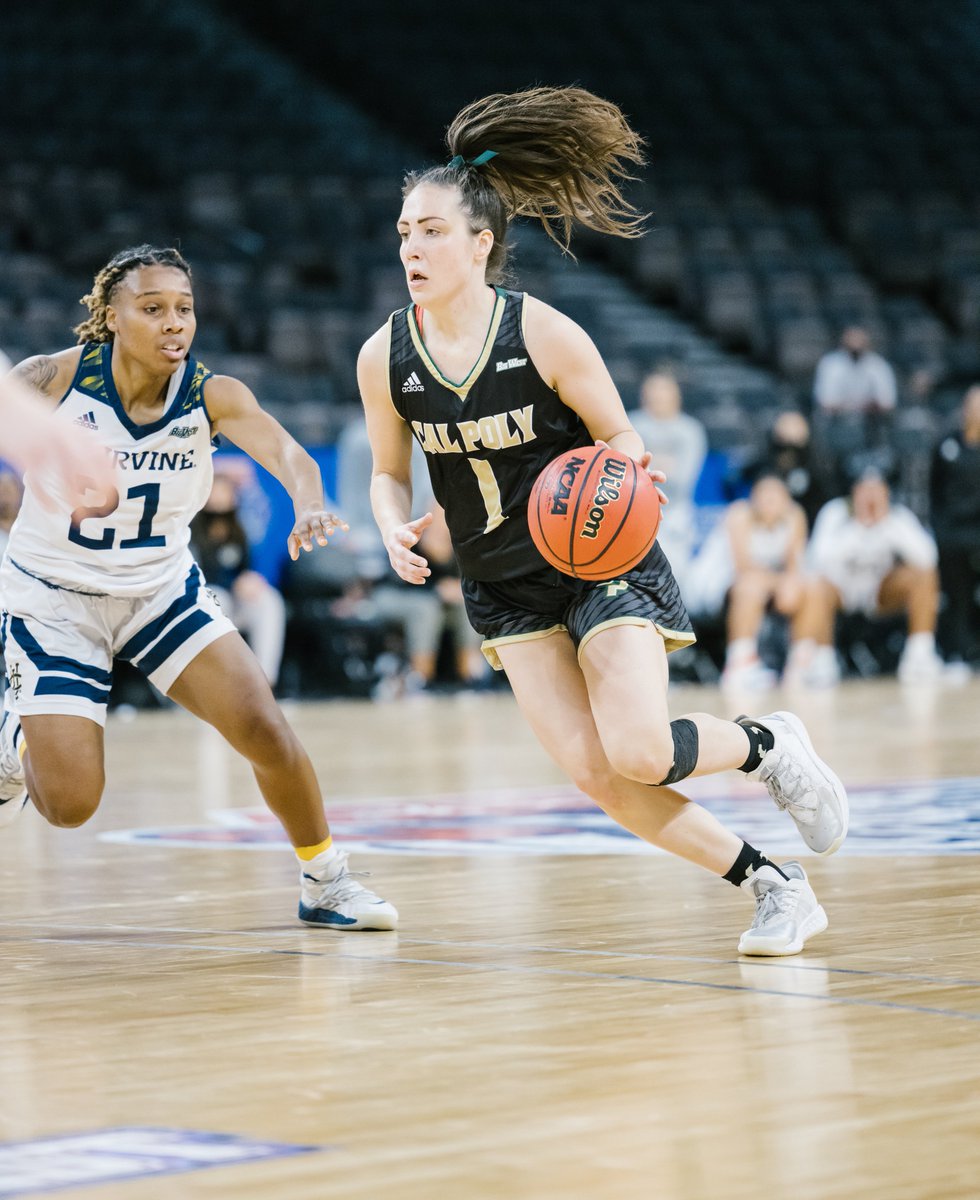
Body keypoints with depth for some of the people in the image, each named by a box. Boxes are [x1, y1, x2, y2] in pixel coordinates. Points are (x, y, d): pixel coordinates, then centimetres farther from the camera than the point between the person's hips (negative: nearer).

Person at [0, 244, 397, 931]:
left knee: (263, 727, -11)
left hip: (163, 589, 2)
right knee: (68, 806, -8)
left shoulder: (213, 395, -16)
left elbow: (281, 448, -34)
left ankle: (326, 883, 11)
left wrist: (310, 503, -57)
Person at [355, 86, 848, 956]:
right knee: (595, 775, -9)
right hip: (505, 587, 4)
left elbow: (620, 438, -6)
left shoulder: (545, 336, -17)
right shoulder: (385, 358, -8)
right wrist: (398, 532, -14)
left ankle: (768, 743, 15)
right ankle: (772, 884, 5)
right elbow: (390, 473, 7)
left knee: (638, 753, -19)